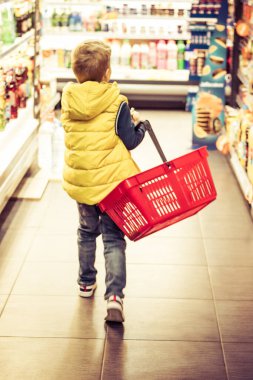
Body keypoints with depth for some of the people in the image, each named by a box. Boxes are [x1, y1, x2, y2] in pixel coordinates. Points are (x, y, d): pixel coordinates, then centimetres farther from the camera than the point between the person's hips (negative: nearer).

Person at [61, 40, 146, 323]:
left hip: (79, 180, 4)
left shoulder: (68, 100, -3)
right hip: (111, 180, -4)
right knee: (113, 238, 3)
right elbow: (129, 142, -9)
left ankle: (86, 282, 39)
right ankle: (114, 296, -9)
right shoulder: (117, 103, -14)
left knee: (87, 231, 24)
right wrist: (139, 124, 10)